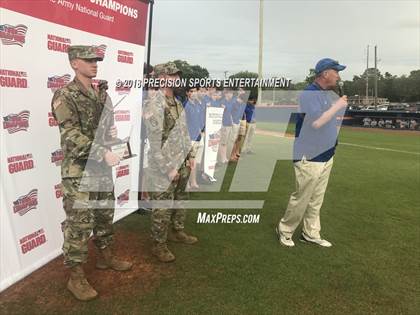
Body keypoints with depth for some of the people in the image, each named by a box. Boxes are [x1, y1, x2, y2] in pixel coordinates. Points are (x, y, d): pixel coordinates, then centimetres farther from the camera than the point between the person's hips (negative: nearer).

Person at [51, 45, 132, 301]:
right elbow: (72, 136, -21)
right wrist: (104, 153, -27)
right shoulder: (64, 96, -11)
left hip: (102, 168, 7)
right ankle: (77, 278, 13)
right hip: (79, 171, -7)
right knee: (79, 224, -1)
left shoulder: (102, 93, 11)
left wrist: (112, 131, 1)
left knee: (105, 215, 19)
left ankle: (106, 257, 38)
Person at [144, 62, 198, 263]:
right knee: (162, 208, 4)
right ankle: (159, 245, 20)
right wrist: (168, 169, -19)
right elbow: (155, 143, -20)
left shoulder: (177, 103, 10)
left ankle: (177, 232, 41)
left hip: (182, 165, 9)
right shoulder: (155, 106, -18)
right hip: (164, 169, -8)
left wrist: (190, 155, 13)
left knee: (180, 201, 21)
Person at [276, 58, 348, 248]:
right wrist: (337, 106, -17)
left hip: (326, 157, 9)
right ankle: (284, 230, 20)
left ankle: (311, 234, 28)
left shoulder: (329, 95, 13)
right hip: (309, 158, -9)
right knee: (302, 198, 1)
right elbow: (316, 122, -26)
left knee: (316, 200, 15)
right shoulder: (309, 94, -15)